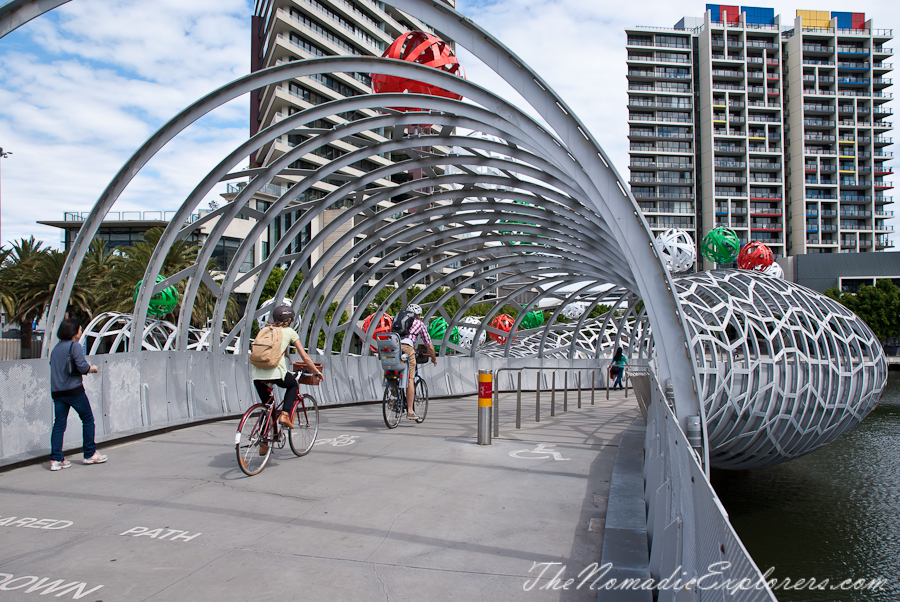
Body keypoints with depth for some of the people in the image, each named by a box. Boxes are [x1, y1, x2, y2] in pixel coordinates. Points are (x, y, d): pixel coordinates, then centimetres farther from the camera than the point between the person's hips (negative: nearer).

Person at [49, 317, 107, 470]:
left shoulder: (56, 348, 14)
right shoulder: (75, 345, -8)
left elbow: (54, 366, 17)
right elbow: (82, 367, -16)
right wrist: (92, 369, 5)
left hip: (57, 391, 7)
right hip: (74, 389, -6)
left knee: (59, 424, 6)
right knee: (88, 419, 8)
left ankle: (56, 459, 2)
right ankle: (90, 454, 13)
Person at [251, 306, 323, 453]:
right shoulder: (290, 332, 13)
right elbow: (305, 357, 12)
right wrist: (317, 372, 25)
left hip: (256, 372, 4)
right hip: (275, 371, -4)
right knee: (293, 385, 29)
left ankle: (263, 443, 19)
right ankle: (285, 414, 8)